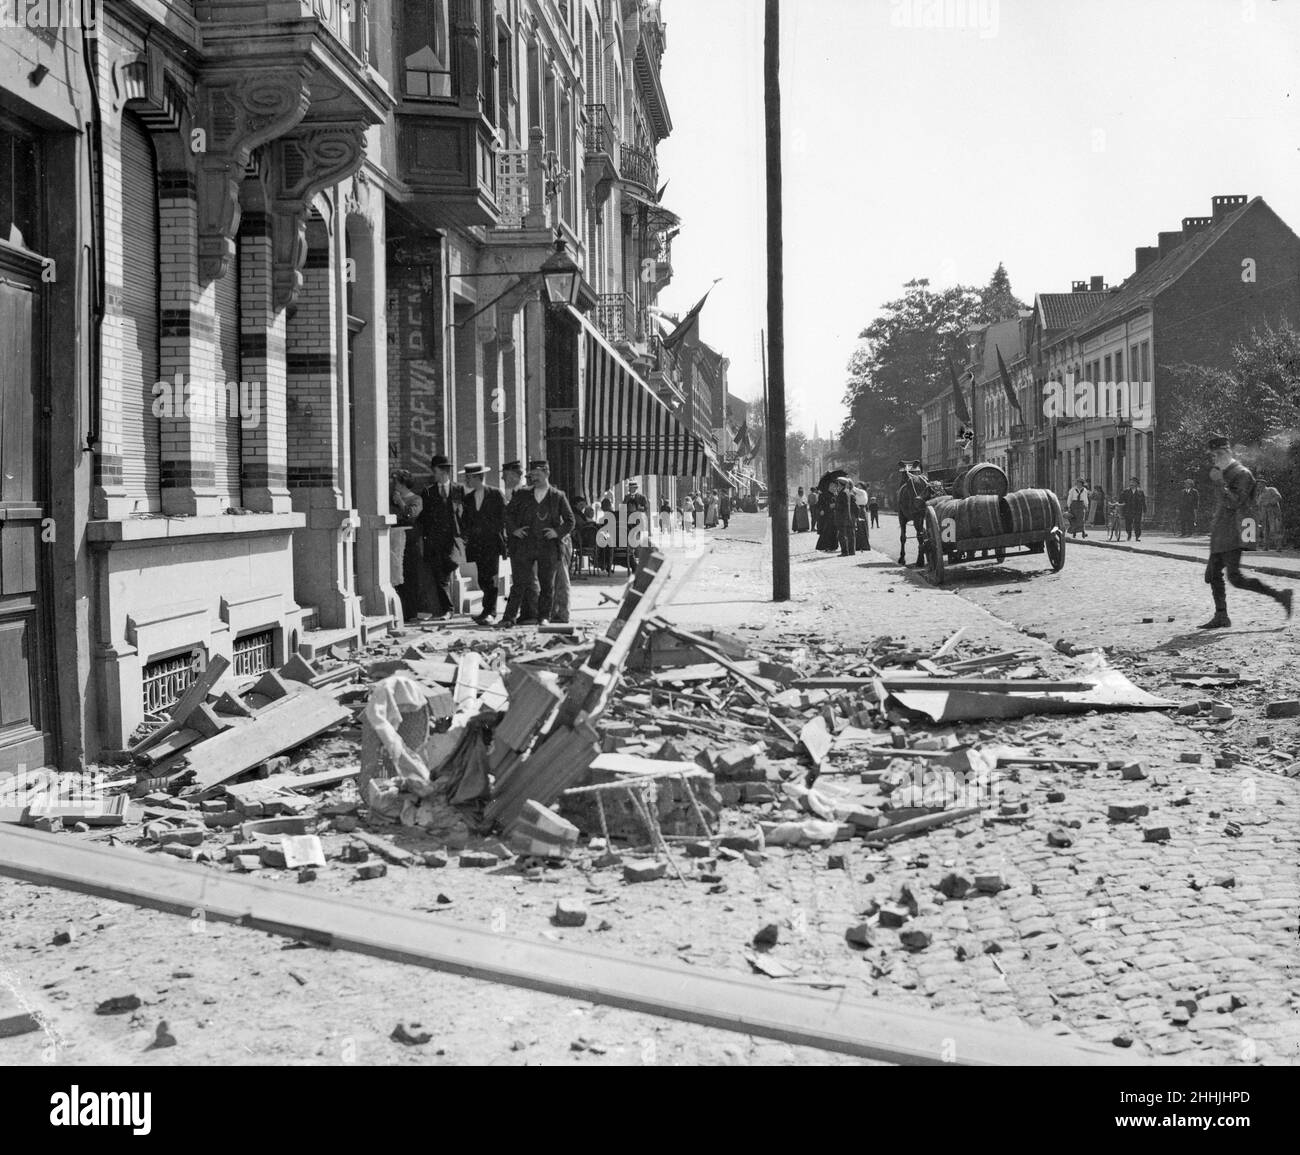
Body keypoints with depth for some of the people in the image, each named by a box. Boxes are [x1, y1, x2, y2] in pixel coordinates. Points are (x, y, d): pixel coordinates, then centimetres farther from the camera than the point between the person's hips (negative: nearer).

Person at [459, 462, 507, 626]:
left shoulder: (496, 494, -1)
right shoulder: (468, 498, 13)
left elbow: (504, 516, -1)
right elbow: (465, 520, 18)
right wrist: (468, 534, 4)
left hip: (493, 542, -5)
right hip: (477, 543, 5)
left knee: (490, 578, -11)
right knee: (482, 580, 4)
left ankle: (489, 613, -10)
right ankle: (490, 612, 14)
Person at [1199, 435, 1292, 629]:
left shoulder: (1242, 473, -10)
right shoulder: (1224, 474, 17)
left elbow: (1236, 502, -20)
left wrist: (1221, 483, -20)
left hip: (1233, 534, -9)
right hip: (1220, 536, 9)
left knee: (1235, 577, -14)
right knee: (1212, 575, 8)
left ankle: (1280, 595, -7)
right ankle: (1221, 617, 13)